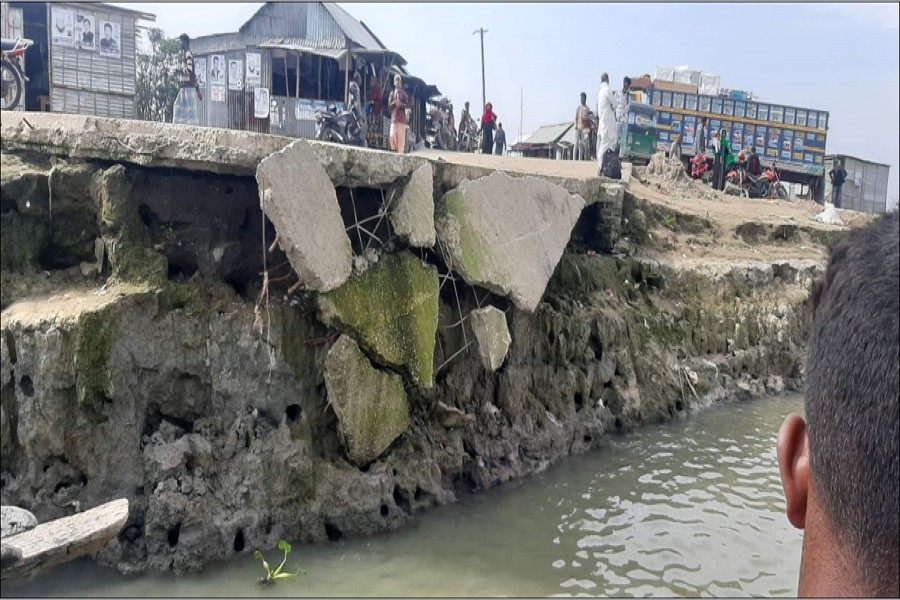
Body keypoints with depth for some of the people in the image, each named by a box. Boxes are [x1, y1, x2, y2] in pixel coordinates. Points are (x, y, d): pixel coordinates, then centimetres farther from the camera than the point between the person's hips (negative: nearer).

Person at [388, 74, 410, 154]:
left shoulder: (404, 94, 8)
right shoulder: (392, 93, 12)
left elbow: (407, 105, 3)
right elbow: (389, 105, 6)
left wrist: (401, 104, -14)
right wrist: (394, 102, -13)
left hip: (402, 117, -1)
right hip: (394, 117, 1)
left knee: (401, 135, -6)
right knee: (392, 135, -9)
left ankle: (400, 151, -1)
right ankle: (395, 150, 11)